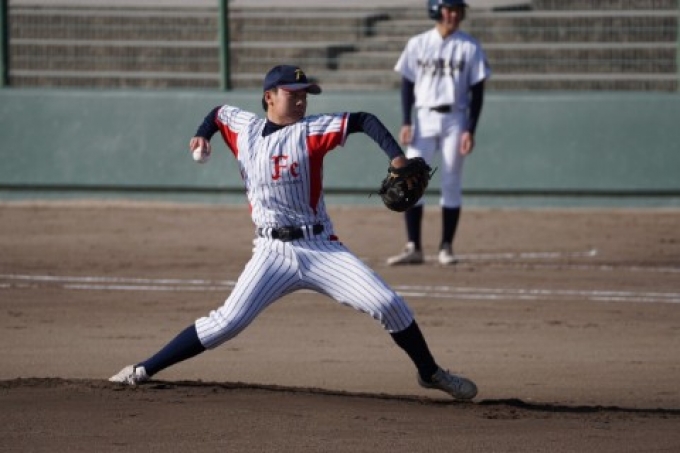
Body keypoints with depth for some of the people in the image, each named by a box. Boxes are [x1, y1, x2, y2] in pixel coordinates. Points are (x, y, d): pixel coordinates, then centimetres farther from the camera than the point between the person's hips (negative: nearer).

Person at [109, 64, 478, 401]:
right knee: (227, 321, -14)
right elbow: (218, 113, 27)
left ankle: (430, 373, 10)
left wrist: (396, 157, -21)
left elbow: (362, 120, -8)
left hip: (321, 248, 0)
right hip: (273, 254, 0)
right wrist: (202, 137, 8)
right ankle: (144, 370, -6)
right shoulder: (243, 127, 6)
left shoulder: (310, 130, -2)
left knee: (388, 303, -11)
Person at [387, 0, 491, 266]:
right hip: (424, 118, 1)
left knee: (451, 184, 0)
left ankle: (446, 247, 7)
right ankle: (413, 248, -6)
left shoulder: (470, 47, 2)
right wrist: (406, 123, -4)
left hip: (455, 119, -1)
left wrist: (470, 130, -7)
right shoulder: (418, 44, 4)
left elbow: (477, 91, 1)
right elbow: (407, 84, 6)